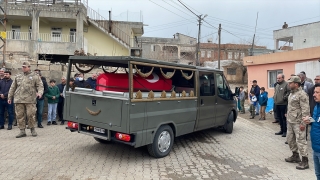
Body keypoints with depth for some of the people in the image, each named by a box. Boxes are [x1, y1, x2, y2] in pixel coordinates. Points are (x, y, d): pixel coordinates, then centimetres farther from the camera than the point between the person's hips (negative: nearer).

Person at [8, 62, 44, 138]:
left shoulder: (35, 76, 7)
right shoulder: (18, 77, 18)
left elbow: (40, 86, 1)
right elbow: (12, 88, 21)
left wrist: (40, 92, -18)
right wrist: (9, 97, 18)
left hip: (30, 100, -4)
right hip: (18, 100, 4)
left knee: (31, 115, -4)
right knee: (19, 115, 2)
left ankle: (32, 129, 14)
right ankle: (22, 131, 11)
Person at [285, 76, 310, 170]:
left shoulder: (301, 94, -16)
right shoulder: (292, 93, 12)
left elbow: (305, 110, -20)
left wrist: (303, 123, -21)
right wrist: (288, 115, 17)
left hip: (298, 122, -10)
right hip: (290, 121, 10)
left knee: (300, 141, -3)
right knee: (290, 139, 18)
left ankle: (305, 161, 7)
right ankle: (295, 156, 34)